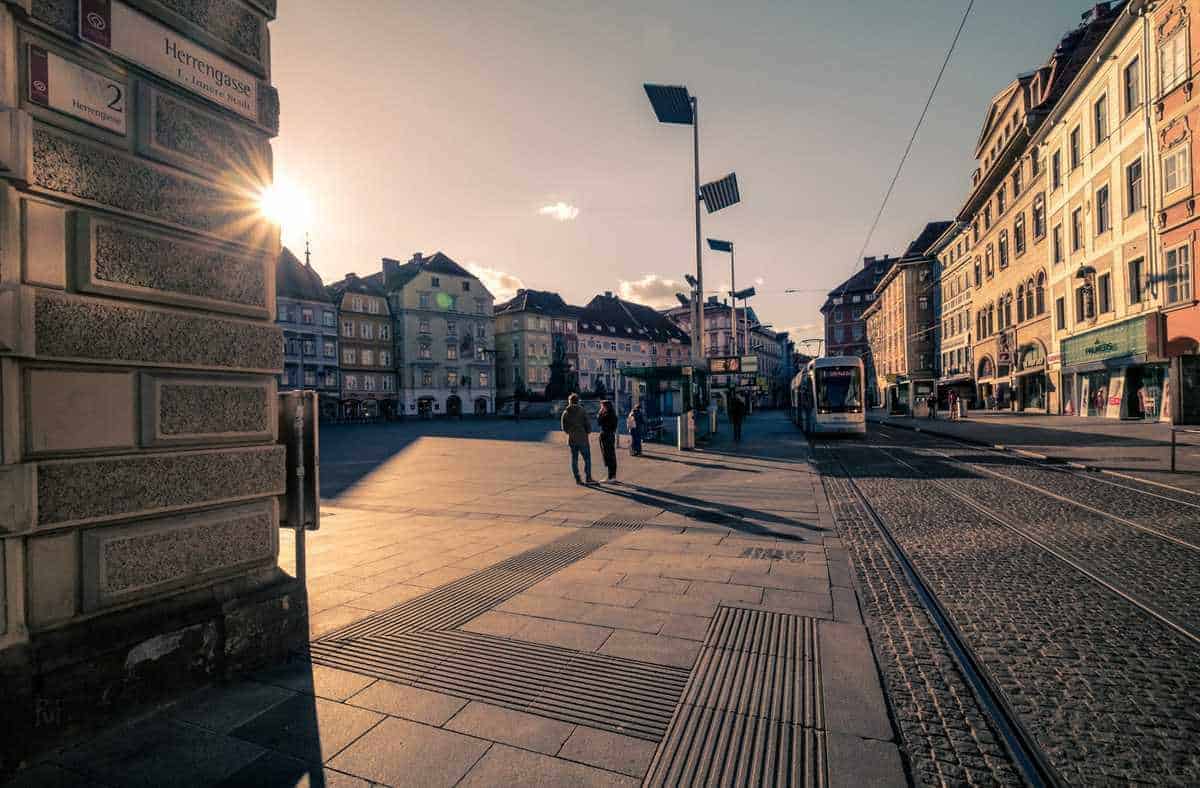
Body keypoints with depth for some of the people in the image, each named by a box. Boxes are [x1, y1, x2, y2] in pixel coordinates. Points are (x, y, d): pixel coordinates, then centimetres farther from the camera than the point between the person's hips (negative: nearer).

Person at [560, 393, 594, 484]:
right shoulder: (582, 411, -7)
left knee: (574, 459, 9)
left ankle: (577, 479, 10)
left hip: (571, 439, 4)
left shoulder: (565, 413, 3)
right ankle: (588, 478, 1)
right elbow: (588, 424, -7)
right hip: (582, 439, -4)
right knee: (587, 458, 4)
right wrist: (588, 431, 12)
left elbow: (564, 428, 5)